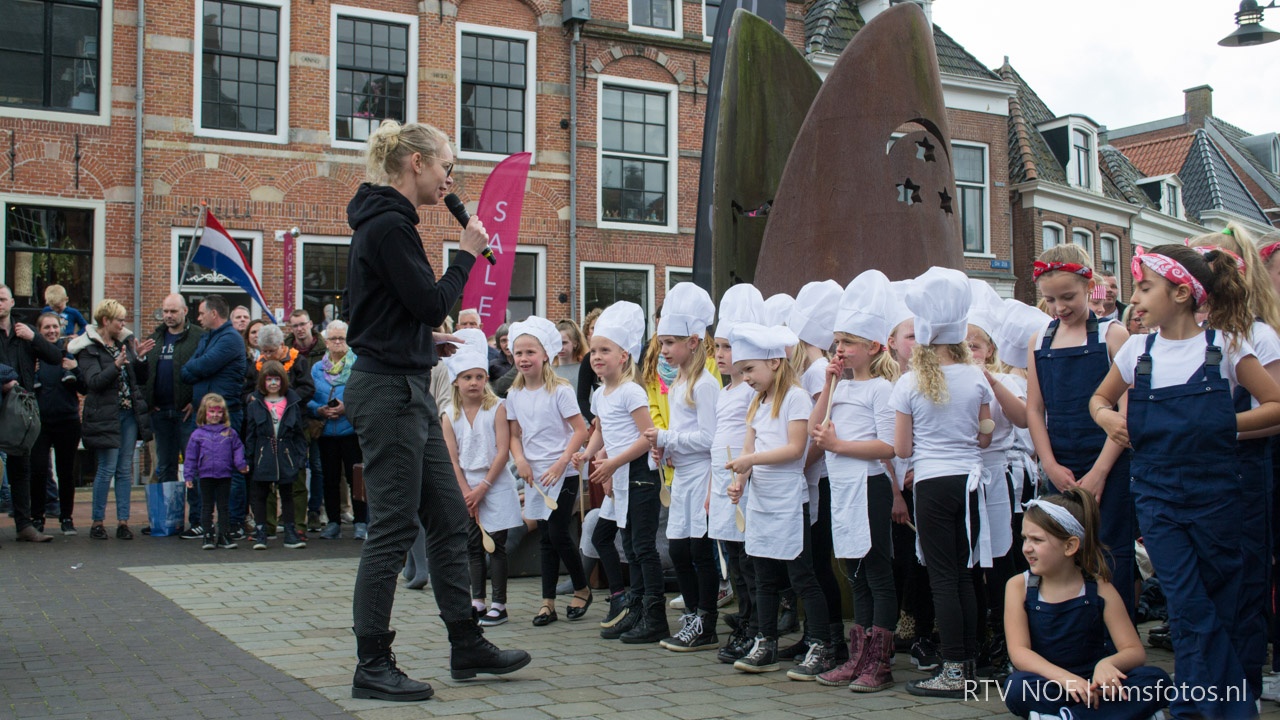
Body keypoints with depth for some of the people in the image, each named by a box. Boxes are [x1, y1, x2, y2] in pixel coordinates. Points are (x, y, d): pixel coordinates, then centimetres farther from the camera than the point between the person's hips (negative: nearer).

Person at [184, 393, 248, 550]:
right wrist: (188, 475, -1)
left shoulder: (230, 433, 4)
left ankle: (224, 535, 12)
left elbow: (238, 449, 5)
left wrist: (241, 464, -12)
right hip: (205, 476, -1)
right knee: (207, 506, 6)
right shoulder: (198, 434, 2)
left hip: (224, 476, 1)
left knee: (224, 506, 7)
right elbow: (190, 456, 3)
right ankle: (208, 536, 11)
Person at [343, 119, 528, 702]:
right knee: (393, 528, -4)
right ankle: (372, 666, 6)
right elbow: (431, 302, -17)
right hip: (388, 391, -11)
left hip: (406, 390, 11)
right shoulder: (389, 225, -15)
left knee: (449, 519, 12)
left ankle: (467, 646, 21)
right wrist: (467, 254, -6)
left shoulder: (388, 222, 16)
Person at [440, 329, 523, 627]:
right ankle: (477, 600, 18)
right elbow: (452, 459, 0)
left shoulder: (496, 408, -7)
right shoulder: (449, 416, 2)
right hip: (466, 488, 4)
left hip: (495, 486, -4)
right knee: (473, 545, 9)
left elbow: (502, 451, -12)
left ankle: (499, 603, 5)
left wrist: (483, 488, -14)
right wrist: (466, 492, -9)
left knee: (496, 544, 0)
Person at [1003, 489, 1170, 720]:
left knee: (1154, 679, -23)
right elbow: (1019, 651, -14)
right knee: (1017, 687, -34)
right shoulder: (1019, 586, -3)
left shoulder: (1099, 589, -2)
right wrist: (1064, 677, -32)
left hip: (1093, 684, 1)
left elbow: (1135, 651, -7)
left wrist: (1107, 664, -32)